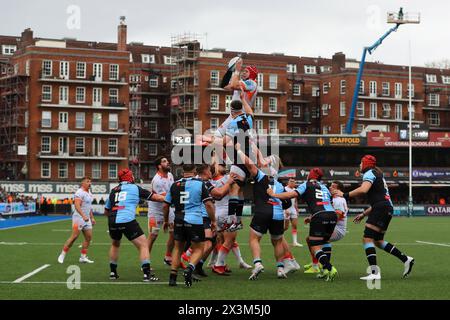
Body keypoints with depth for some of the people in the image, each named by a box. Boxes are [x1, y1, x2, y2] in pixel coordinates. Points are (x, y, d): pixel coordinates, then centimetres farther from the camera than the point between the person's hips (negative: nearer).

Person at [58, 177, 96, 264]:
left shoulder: (89, 193, 17)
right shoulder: (80, 193, -13)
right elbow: (77, 206, -24)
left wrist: (92, 218, 23)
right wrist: (83, 216, -34)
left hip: (87, 219, 9)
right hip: (79, 218, -9)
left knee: (89, 238, 5)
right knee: (74, 237, -11)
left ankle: (83, 257, 11)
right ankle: (62, 255, -3)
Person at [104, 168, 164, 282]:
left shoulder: (113, 191, 20)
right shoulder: (135, 188, 8)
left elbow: (106, 211, 26)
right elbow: (154, 197, 13)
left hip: (113, 222, 5)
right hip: (128, 221, -5)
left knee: (115, 244, 30)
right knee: (143, 244, 2)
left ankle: (113, 272, 32)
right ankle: (147, 274, -8)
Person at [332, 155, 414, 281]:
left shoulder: (369, 173, -2)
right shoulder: (378, 175, 28)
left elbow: (363, 189, -23)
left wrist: (345, 195, -18)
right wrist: (364, 214, 31)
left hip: (381, 208, -10)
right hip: (388, 208, 10)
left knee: (367, 239, -12)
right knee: (378, 241, 18)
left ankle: (374, 272, -21)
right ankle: (406, 259, 17)